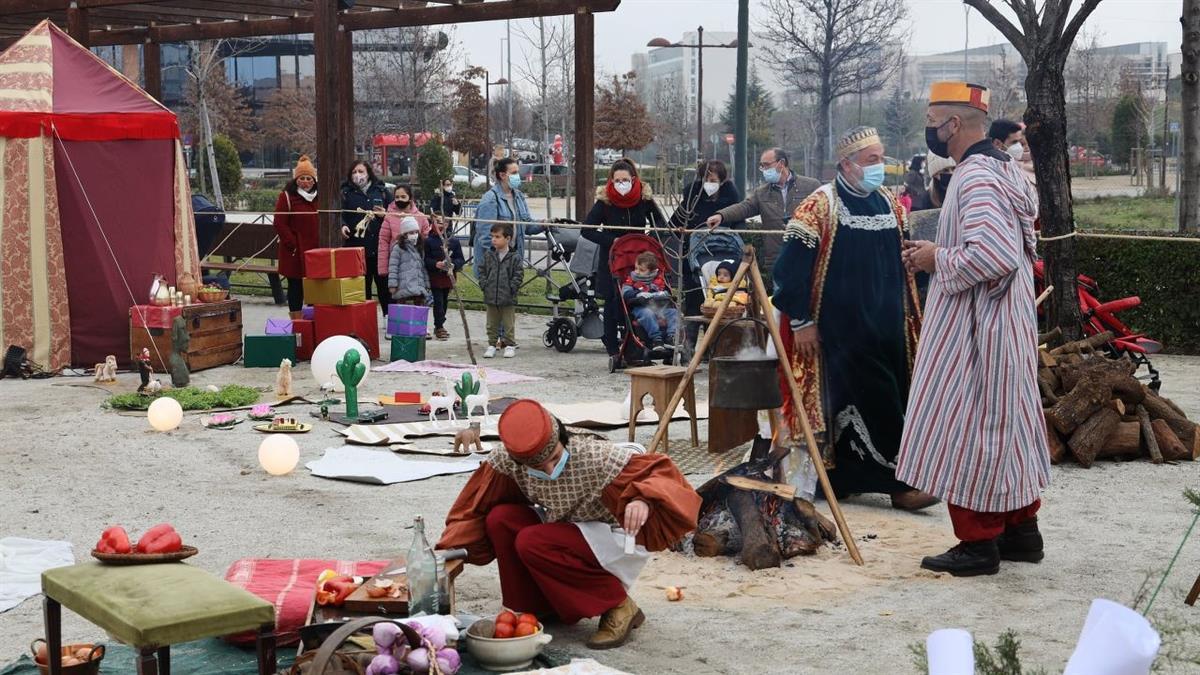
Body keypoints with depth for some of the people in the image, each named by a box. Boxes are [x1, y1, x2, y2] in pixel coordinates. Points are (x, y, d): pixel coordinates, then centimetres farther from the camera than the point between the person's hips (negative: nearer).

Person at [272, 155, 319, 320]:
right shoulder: (286, 197, -3)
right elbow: (280, 223, -7)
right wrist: (292, 244, -13)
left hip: (317, 250, 4)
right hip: (295, 251, -4)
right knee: (296, 286, 1)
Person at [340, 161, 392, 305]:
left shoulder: (381, 191, 10)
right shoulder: (346, 193, 9)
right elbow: (341, 214, 1)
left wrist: (385, 214, -7)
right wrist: (343, 225, -18)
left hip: (380, 246, 1)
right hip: (356, 246, -1)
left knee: (384, 285, 3)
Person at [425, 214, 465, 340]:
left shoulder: (453, 241, 6)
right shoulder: (428, 241, -4)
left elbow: (460, 258, 5)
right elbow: (425, 259, -8)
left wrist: (454, 265, -15)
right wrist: (435, 264, -23)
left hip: (449, 276, 4)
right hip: (435, 276, -4)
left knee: (444, 301, 13)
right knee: (438, 301, -6)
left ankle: (439, 326, 26)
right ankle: (439, 327, -2)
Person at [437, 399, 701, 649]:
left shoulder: (596, 458, -33)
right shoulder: (506, 459, -19)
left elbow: (660, 471, -35)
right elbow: (478, 506, -3)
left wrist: (643, 500, -56)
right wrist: (451, 551, -13)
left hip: (615, 538, -6)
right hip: (567, 530, 6)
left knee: (531, 543, -27)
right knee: (500, 519, -17)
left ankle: (618, 607, -13)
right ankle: (543, 608, 3)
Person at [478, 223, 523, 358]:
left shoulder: (514, 257, -7)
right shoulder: (488, 255, 3)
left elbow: (519, 275, -5)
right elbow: (482, 270, 10)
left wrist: (511, 288, -12)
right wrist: (484, 285, -2)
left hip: (508, 298, -3)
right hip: (490, 297, 3)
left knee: (508, 324, 6)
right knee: (492, 324, 11)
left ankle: (510, 345, 16)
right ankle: (492, 345, 19)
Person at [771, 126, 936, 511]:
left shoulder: (890, 205, 10)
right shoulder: (822, 205, -9)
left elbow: (904, 264, 19)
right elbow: (793, 265, -12)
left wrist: (911, 317, 17)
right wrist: (801, 321, -14)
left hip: (886, 324, 7)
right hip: (843, 327, -7)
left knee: (889, 398, 7)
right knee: (873, 399, -9)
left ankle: (846, 479, 17)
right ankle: (897, 480, -4)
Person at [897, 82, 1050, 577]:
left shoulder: (975, 178, -19)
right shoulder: (1003, 169, 13)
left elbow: (993, 256, -32)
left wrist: (937, 259, -16)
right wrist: (937, 256, 11)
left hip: (976, 328, -10)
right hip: (1004, 319, 10)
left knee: (966, 428, -3)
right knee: (1004, 423, 15)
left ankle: (979, 542, 4)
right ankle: (1021, 529, 23)